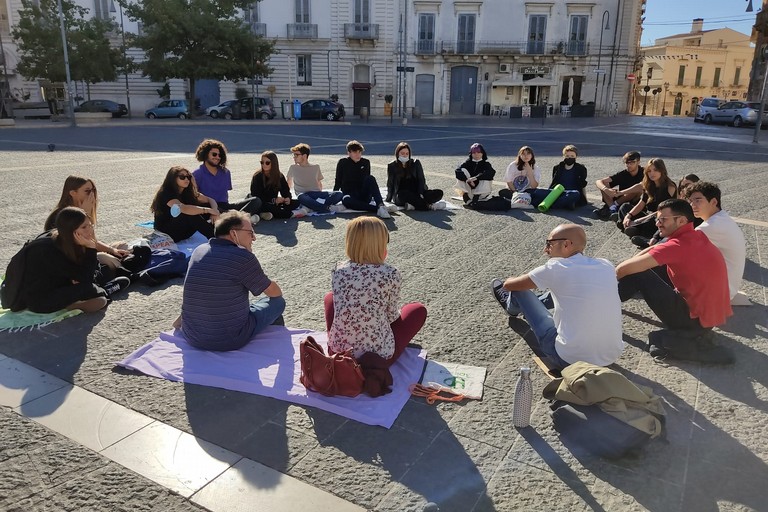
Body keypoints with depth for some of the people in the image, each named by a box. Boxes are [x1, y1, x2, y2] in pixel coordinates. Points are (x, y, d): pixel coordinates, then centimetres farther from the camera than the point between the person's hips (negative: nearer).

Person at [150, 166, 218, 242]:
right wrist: (208, 210, -37)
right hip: (165, 234, -7)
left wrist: (214, 211, -20)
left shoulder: (188, 192, 2)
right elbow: (183, 208, -37)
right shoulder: (166, 193, -19)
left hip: (182, 232, 7)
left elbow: (210, 200, 2)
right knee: (189, 214, -30)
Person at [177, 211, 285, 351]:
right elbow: (275, 293, -2)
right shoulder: (242, 257, -18)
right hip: (229, 341, -6)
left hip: (191, 337, 7)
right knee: (277, 302, 10)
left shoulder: (198, 251, 2)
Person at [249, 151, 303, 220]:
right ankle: (290, 214, -29)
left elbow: (286, 191, 5)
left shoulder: (280, 176, 4)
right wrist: (274, 200, -26)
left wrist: (288, 198, -21)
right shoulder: (257, 176, -9)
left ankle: (269, 214, -31)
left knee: (296, 203, -12)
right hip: (263, 204, -5)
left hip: (274, 203, 5)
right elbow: (256, 196, -15)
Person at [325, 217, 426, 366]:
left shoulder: (338, 271, -4)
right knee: (418, 309, 19)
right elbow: (391, 316, -1)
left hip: (338, 352, 4)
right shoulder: (391, 274, -14)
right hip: (379, 356, -4)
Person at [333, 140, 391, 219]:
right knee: (346, 200, -39)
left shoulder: (365, 162, 9)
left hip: (364, 196, 2)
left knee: (370, 178, -27)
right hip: (350, 195, -2)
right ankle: (377, 209, -46)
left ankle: (380, 205, -44)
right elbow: (338, 182, 7)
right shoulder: (343, 163, 3)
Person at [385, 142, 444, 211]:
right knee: (405, 195, -40)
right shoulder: (392, 166, 6)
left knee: (439, 193, -19)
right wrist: (388, 200, -3)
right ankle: (429, 206, -36)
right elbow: (390, 184, 7)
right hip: (400, 196, -3)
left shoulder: (415, 163, 10)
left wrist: (420, 193, -13)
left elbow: (421, 180, 5)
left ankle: (414, 205, -35)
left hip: (416, 193, 3)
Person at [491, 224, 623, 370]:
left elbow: (508, 285, 2)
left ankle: (512, 306, 44)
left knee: (519, 290, 9)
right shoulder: (607, 266, 1)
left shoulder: (556, 268, -13)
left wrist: (510, 282, 25)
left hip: (570, 360, -5)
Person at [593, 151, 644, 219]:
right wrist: (606, 190, -37)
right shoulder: (622, 174, -5)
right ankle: (612, 208, -33)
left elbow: (642, 185, -36)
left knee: (639, 188, -32)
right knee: (603, 185, -12)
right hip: (622, 202, 3)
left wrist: (620, 192, -40)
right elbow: (598, 182, -15)